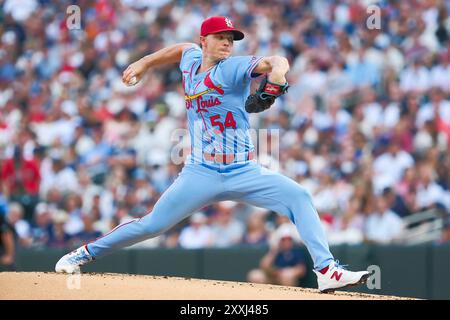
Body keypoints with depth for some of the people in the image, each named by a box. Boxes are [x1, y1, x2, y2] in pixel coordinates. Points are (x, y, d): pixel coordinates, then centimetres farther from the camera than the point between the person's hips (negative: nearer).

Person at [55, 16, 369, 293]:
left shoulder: (233, 68, -7)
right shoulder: (192, 60, 7)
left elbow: (277, 61, -24)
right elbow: (181, 48, 33)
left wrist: (275, 78, -46)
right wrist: (144, 63, 28)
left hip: (245, 174, -2)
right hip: (200, 175, 2)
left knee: (299, 197, -22)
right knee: (152, 224, 2)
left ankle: (327, 271, -24)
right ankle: (84, 254, 18)